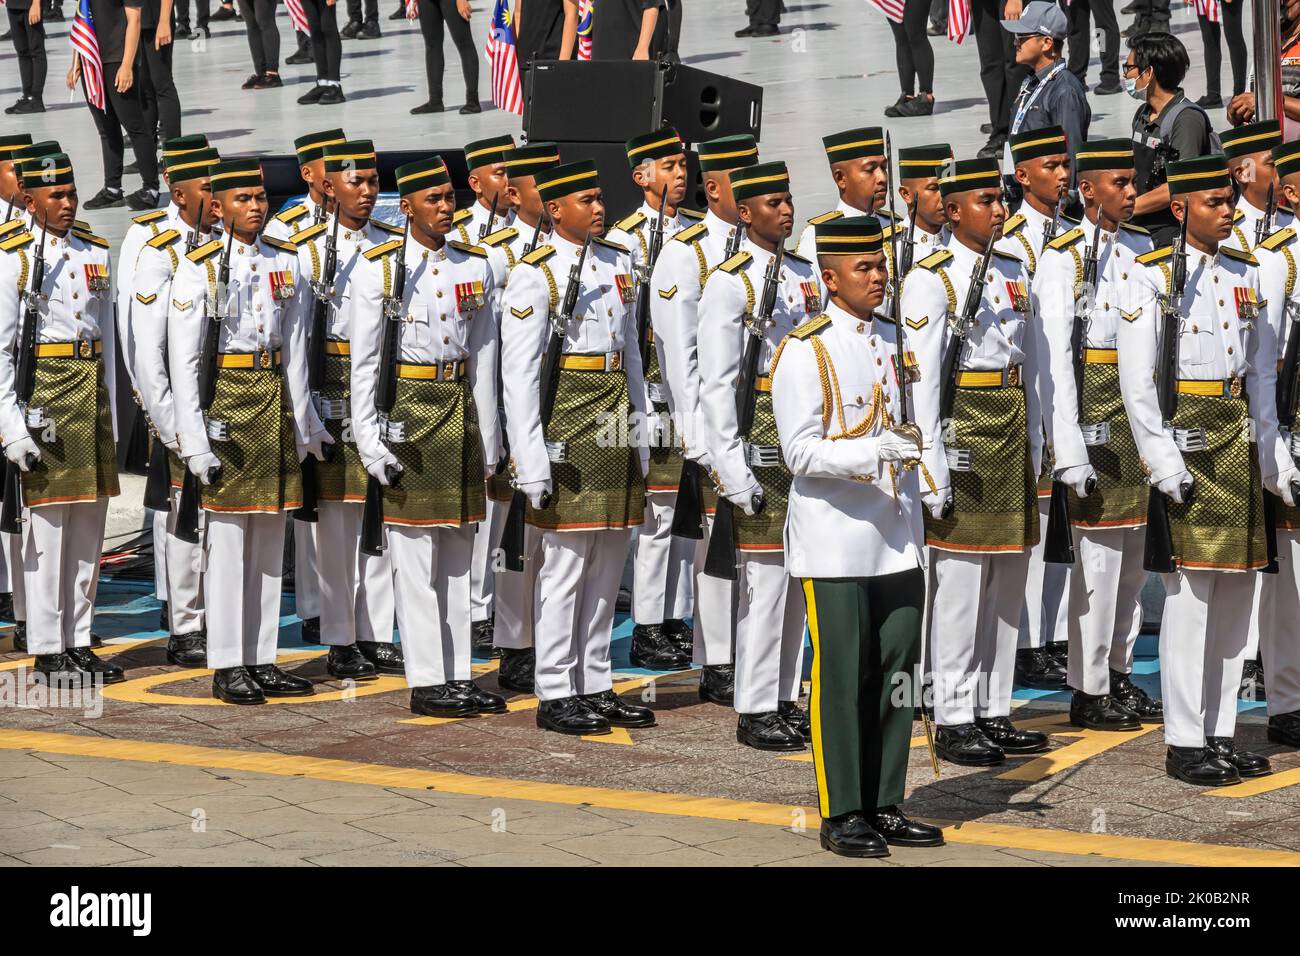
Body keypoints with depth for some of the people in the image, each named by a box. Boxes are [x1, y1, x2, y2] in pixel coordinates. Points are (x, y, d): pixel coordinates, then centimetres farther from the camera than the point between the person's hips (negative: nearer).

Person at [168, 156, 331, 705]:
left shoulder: (286, 264, 8)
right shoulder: (199, 269, -7)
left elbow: (296, 348, 12)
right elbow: (182, 360, -9)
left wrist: (304, 421, 10)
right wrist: (195, 440, -14)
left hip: (276, 400, 5)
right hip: (227, 399, -5)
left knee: (270, 540, 9)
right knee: (226, 539, -2)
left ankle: (263, 662, 15)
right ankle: (227, 667, 4)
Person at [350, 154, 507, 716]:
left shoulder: (476, 268, 8)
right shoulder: (380, 269, -5)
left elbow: (483, 356, 11)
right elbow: (363, 362, -5)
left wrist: (489, 437, 8)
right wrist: (370, 440, -11)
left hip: (461, 407, 5)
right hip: (408, 410, -5)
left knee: (459, 552, 9)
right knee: (415, 553, -3)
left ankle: (459, 676, 14)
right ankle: (426, 682, 0)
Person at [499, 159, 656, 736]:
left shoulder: (618, 262, 12)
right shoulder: (536, 274, -9)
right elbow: (518, 373, -12)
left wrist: (639, 432, 16)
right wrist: (531, 461, -16)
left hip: (615, 428, 7)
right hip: (567, 426, -7)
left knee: (608, 567, 10)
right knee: (565, 564, -3)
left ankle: (596, 688, 18)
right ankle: (555, 695, 4)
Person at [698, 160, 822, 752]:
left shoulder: (805, 275, 12)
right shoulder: (729, 284, -9)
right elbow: (715, 386, -12)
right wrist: (734, 472, -16)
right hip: (761, 448, -7)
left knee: (797, 575, 11)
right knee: (766, 578, -6)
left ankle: (786, 698, 20)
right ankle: (756, 711, 1)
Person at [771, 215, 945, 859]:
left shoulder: (893, 340, 12)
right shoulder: (804, 352, -9)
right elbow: (801, 452, -15)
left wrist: (915, 526, 17)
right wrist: (874, 452, -29)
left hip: (897, 541, 7)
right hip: (837, 544, -7)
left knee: (896, 675, 9)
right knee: (842, 680, -1)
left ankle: (885, 806, 17)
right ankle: (842, 815, 6)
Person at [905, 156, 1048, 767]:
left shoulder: (1014, 274, 13)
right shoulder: (930, 279, -8)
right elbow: (921, 377, -12)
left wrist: (1033, 448, 13)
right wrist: (932, 464, -17)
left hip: (1012, 430, 7)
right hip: (963, 430, -7)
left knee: (1008, 583, 10)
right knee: (959, 584, -5)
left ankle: (995, 712, 18)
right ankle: (954, 722, 1)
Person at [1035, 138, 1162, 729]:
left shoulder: (1143, 248, 11)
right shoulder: (1062, 259, -9)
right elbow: (1053, 360, -13)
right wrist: (1070, 452, -19)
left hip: (1143, 411, 7)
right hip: (1095, 415, -7)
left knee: (1135, 553, 12)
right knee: (1099, 553, -4)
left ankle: (1119, 675, 23)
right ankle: (1089, 691, 4)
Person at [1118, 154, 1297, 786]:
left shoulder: (1245, 273, 13)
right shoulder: (1153, 276, -5)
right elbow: (1135, 380, -9)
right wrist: (1163, 461, -15)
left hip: (1239, 438, 6)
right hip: (1184, 435, -6)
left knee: (1236, 593, 7)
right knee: (1189, 592, -7)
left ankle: (1220, 735, 14)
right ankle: (1185, 743, -2)